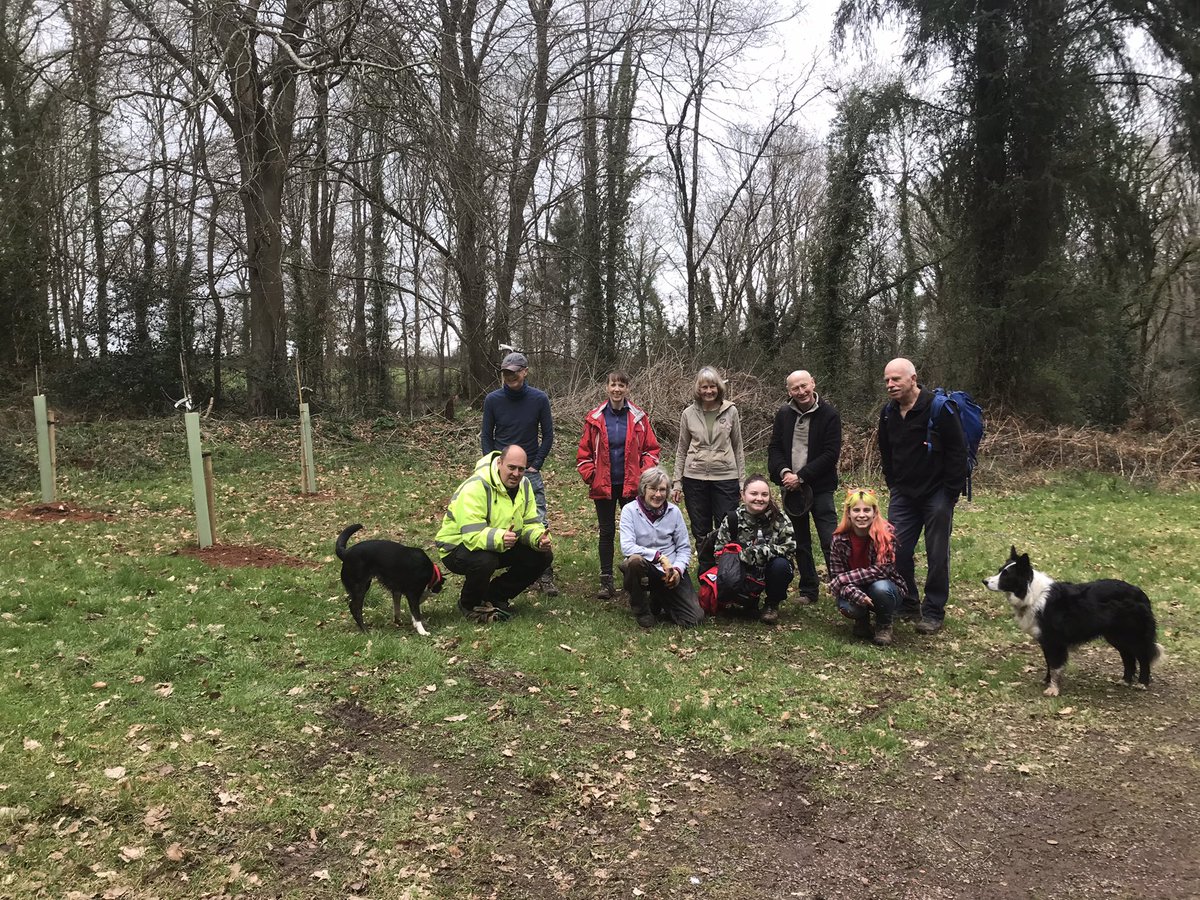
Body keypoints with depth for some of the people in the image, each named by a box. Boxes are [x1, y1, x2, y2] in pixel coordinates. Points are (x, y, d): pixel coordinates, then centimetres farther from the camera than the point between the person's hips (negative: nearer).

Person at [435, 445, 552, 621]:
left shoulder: (524, 485, -4)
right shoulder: (476, 487, -29)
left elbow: (530, 523, -2)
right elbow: (473, 535, -37)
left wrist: (539, 538, -26)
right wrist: (499, 538, -56)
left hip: (501, 545, 7)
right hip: (458, 546, -7)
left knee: (543, 556, -7)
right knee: (484, 561, -40)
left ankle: (496, 597, 9)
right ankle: (470, 605, -7)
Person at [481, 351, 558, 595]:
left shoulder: (539, 399, -3)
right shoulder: (493, 399, -1)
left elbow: (548, 436, 4)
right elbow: (486, 436, 7)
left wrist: (536, 465, -4)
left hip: (530, 471, -1)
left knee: (539, 524, -5)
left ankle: (546, 576, 0)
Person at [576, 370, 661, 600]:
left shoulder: (638, 418, 0)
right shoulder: (595, 419, 1)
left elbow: (651, 449, 5)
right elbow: (584, 451, 5)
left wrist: (644, 475, -5)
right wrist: (590, 476, -4)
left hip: (631, 486, 0)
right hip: (603, 486, 0)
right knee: (606, 532, 7)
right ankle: (606, 581, 14)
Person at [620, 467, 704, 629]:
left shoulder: (674, 511, 2)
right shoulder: (630, 511, -7)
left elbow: (684, 547, 5)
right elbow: (627, 547, -18)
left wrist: (678, 569, -12)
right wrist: (658, 556, -24)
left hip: (671, 573, 3)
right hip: (645, 569, -3)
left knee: (695, 618, -12)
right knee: (635, 560, -39)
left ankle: (659, 600, 21)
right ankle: (641, 610, -10)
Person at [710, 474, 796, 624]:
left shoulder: (780, 520, -8)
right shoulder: (733, 519, -6)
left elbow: (789, 547, -16)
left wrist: (760, 551, -26)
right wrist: (743, 554, -24)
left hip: (770, 572, 0)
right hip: (744, 572, 0)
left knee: (781, 565, -34)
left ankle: (772, 605, -1)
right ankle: (750, 601, 8)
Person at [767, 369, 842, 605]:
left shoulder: (829, 415, -7)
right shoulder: (784, 414, 6)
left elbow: (831, 453, -12)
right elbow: (774, 448, 8)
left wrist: (801, 476, -15)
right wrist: (784, 472, -11)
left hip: (820, 488, -4)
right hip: (791, 488, 5)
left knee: (830, 541, -9)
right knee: (800, 544, 12)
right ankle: (808, 591, 22)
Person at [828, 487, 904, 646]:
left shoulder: (887, 533, -19)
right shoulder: (839, 539, -13)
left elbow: (883, 570, -25)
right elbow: (836, 577, -13)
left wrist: (843, 578, -26)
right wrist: (855, 594, -33)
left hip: (884, 590, -1)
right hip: (854, 591, 1)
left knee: (880, 587, -35)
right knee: (847, 607, -32)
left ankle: (884, 625, -2)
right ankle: (862, 620, 8)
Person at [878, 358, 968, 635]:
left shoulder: (939, 408, -15)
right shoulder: (888, 413, 4)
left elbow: (957, 451, -13)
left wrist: (951, 493, -13)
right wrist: (893, 485, 12)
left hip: (937, 494, -5)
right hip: (903, 495, 6)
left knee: (937, 555, 2)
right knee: (897, 550, 5)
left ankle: (933, 612, 12)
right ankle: (907, 604, 20)